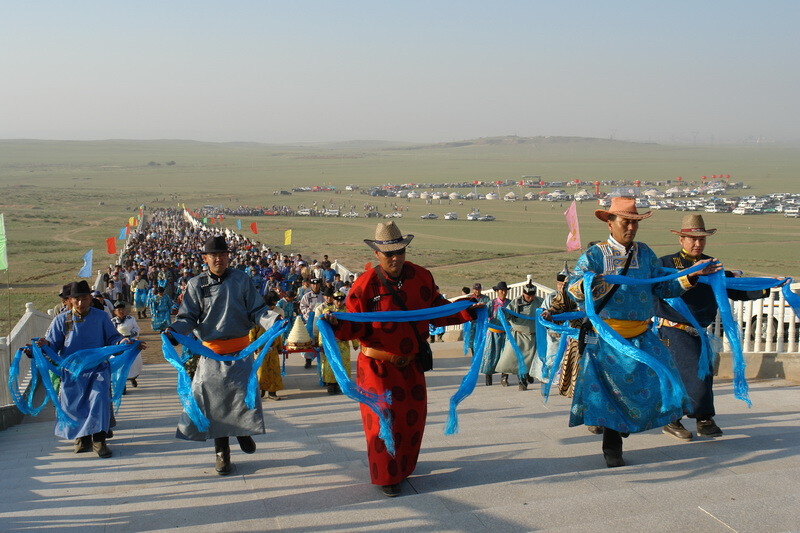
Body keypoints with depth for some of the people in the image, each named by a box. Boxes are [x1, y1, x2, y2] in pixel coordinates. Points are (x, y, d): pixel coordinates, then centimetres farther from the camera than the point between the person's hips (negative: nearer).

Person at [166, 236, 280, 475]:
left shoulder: (241, 279, 2)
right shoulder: (196, 284, 3)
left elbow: (257, 311, 1)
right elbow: (189, 317, 2)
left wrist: (274, 321, -18)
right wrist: (174, 329, -18)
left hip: (240, 351, 0)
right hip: (211, 354, 1)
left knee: (245, 394, -4)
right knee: (214, 401, 3)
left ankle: (243, 431, 28)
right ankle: (222, 453, 17)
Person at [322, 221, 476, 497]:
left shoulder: (421, 277, -2)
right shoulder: (366, 284, -14)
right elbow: (357, 326, -13)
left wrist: (467, 311, -5)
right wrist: (338, 324, -33)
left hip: (411, 364, 5)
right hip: (379, 367, -5)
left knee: (412, 417, 15)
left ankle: (403, 467, 38)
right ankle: (387, 477, 18)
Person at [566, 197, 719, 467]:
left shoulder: (645, 253, 10)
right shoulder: (595, 255, -3)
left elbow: (664, 287, 11)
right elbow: (573, 286, -15)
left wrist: (691, 276, -3)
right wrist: (586, 286, -38)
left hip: (641, 335, 4)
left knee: (658, 381, -5)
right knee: (612, 391, 0)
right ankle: (612, 447, 15)